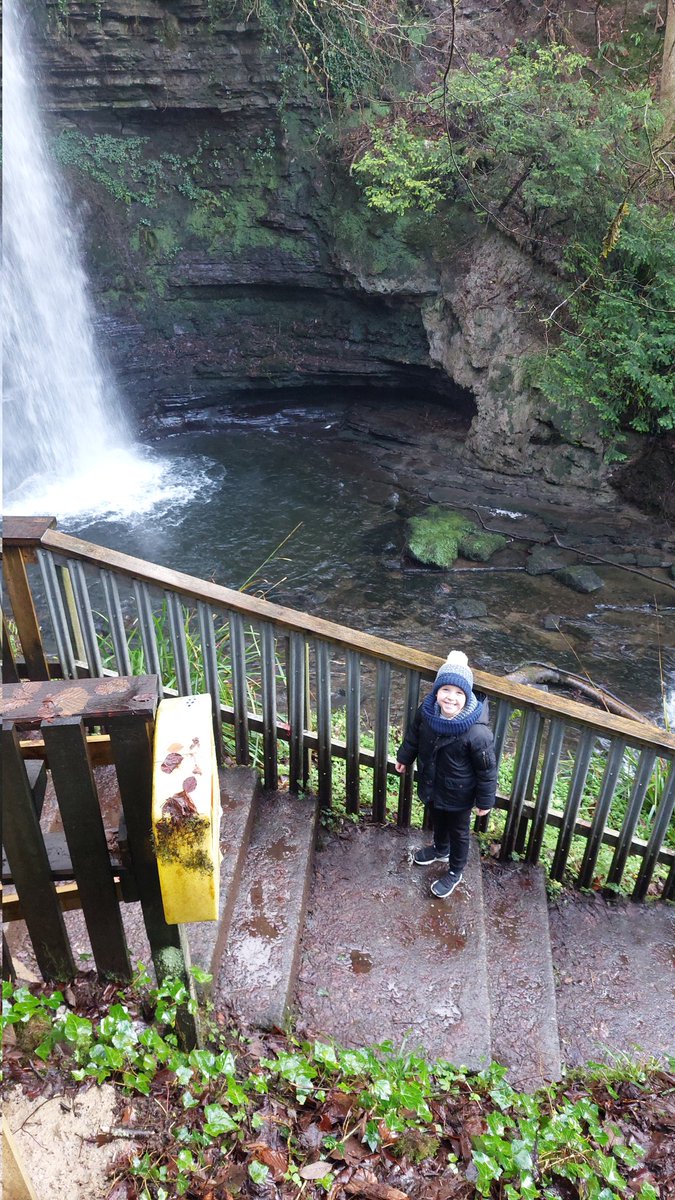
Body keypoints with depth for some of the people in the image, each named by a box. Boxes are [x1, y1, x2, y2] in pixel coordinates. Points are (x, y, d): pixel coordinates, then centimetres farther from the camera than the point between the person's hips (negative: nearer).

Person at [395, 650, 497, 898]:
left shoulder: (477, 732, -38)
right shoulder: (426, 711, -22)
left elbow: (487, 769, -23)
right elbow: (414, 736, 1)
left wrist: (485, 800, -11)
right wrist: (404, 757, 16)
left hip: (458, 793, -5)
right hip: (432, 784, 5)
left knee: (458, 831, 22)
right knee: (438, 819, 32)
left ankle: (455, 871, 48)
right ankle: (440, 849, 63)